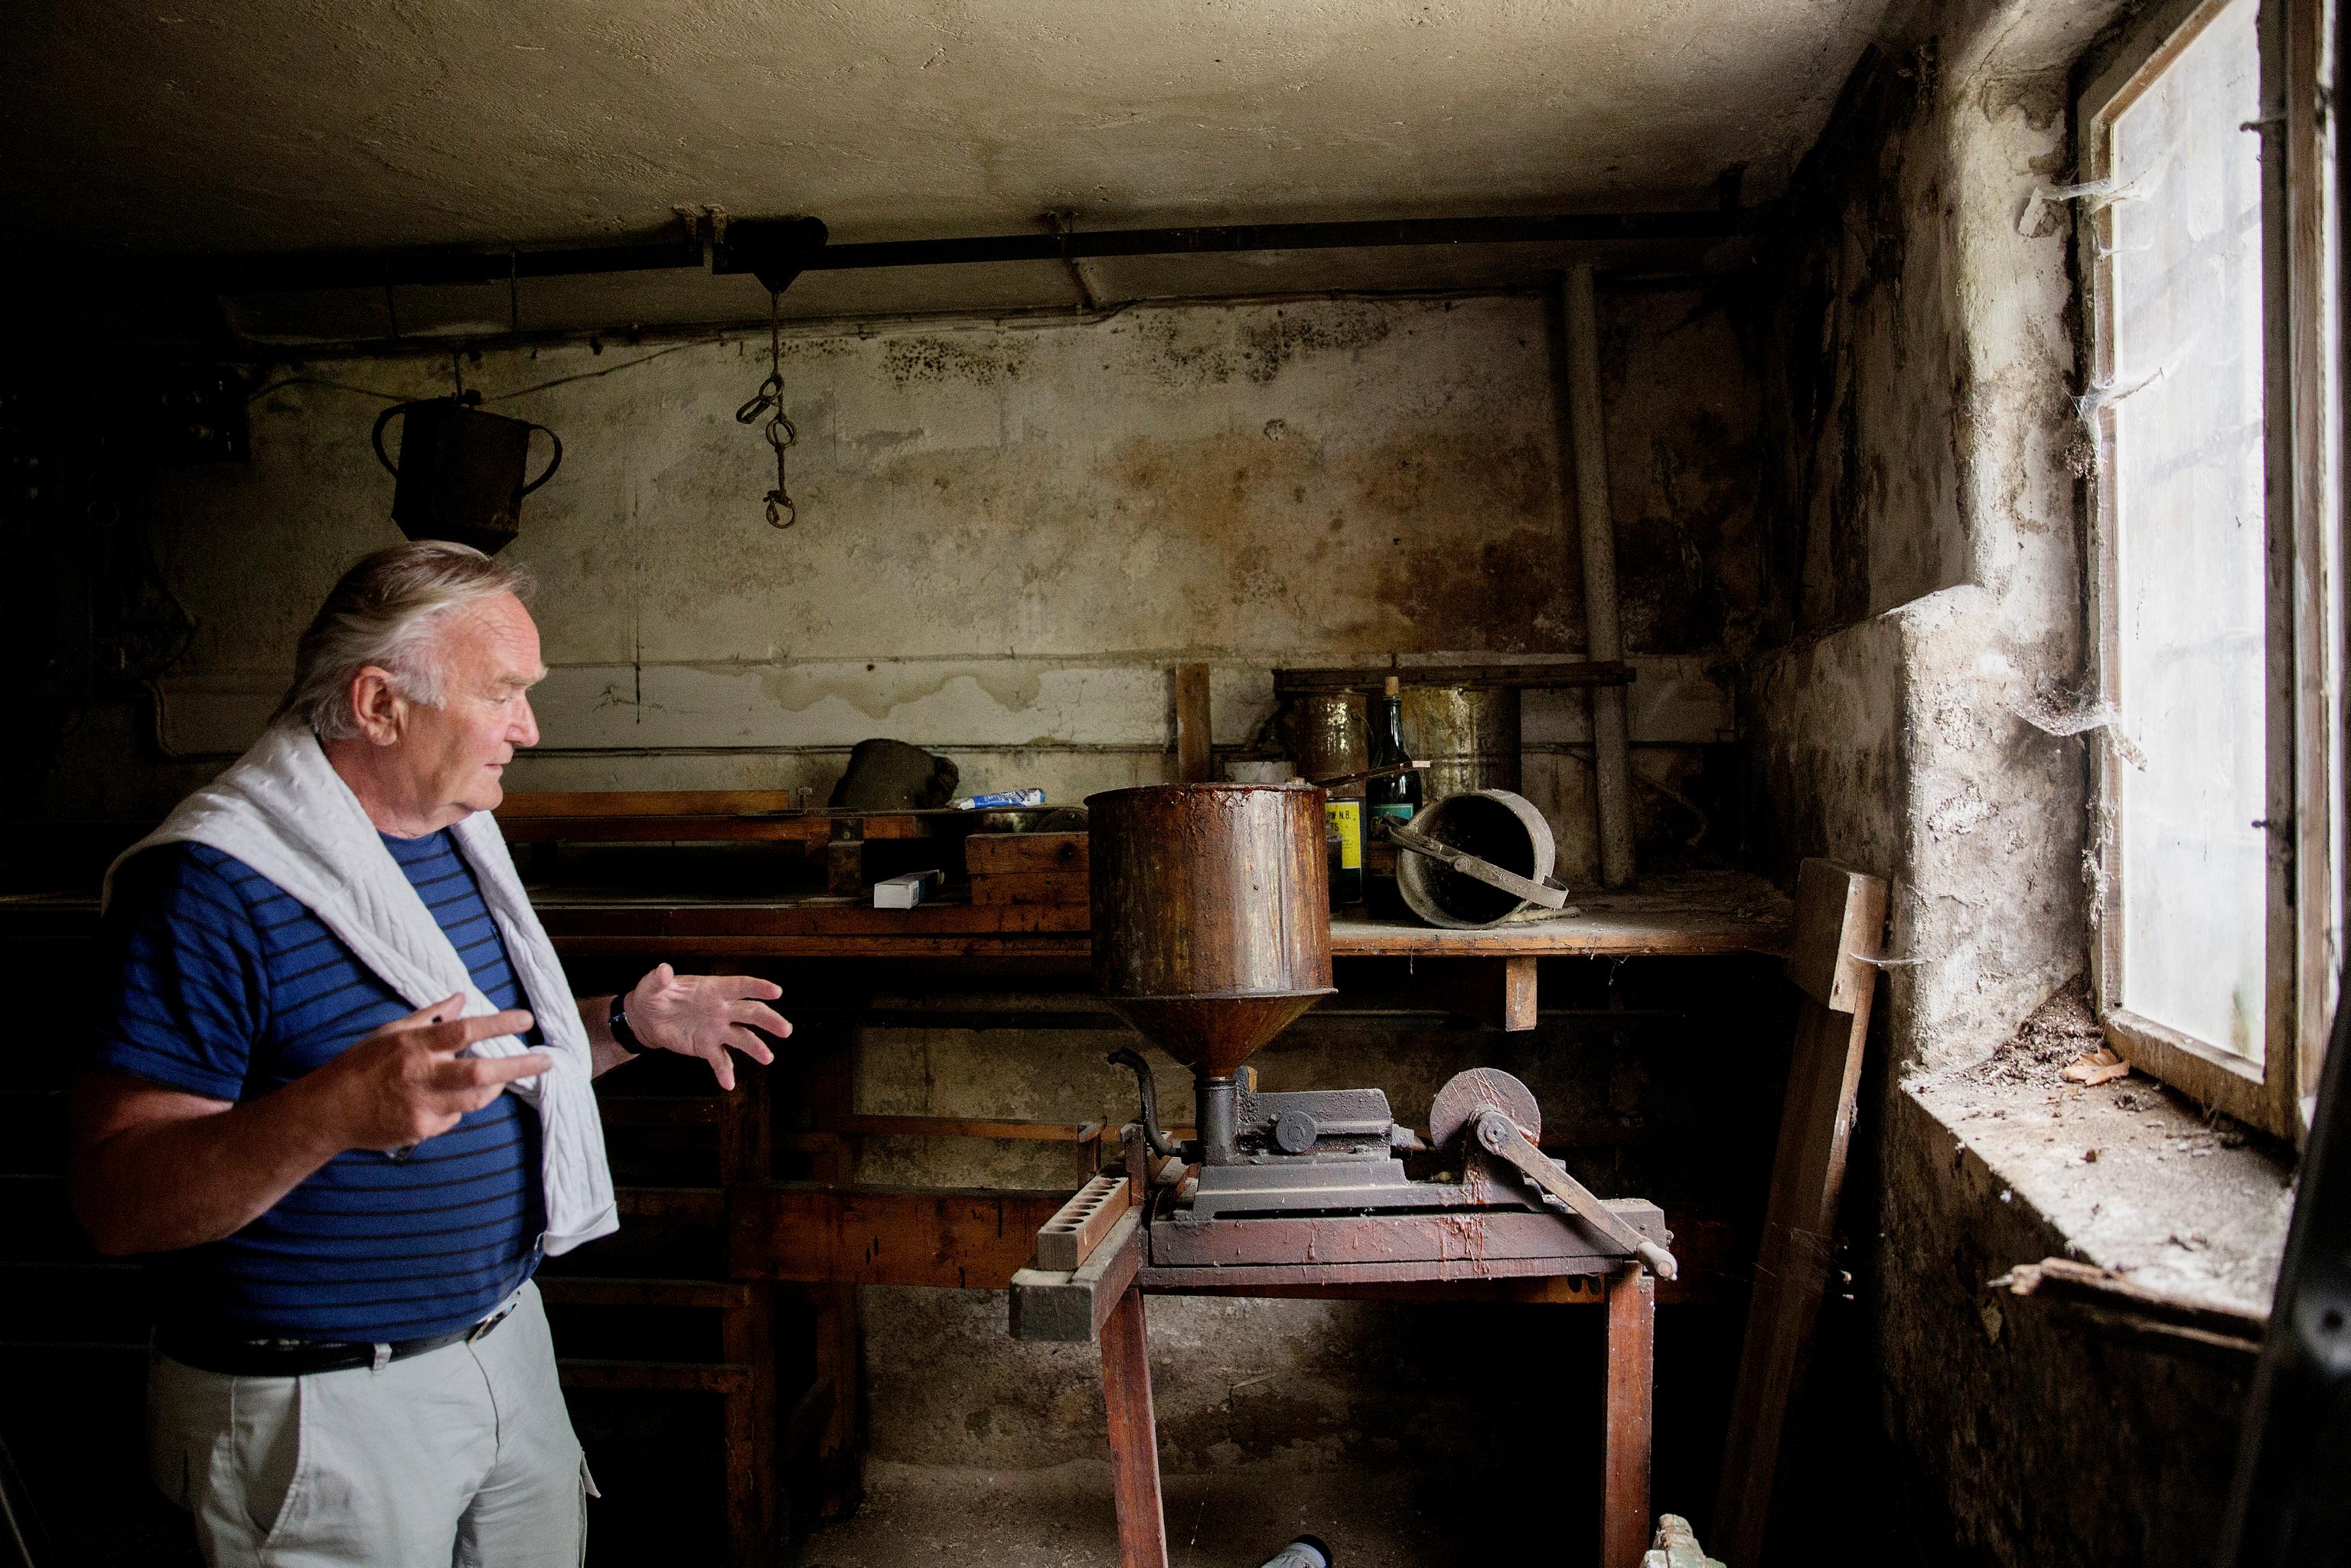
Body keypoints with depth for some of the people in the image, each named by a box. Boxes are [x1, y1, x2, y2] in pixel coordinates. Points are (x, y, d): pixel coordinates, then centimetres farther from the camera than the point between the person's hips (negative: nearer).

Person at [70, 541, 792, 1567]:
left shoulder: (460, 838, 7)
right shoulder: (214, 885, -21)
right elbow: (116, 1200, -24)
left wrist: (627, 1028, 1)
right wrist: (330, 1114, -41)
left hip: (506, 1343, 8)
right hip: (319, 1407, -8)